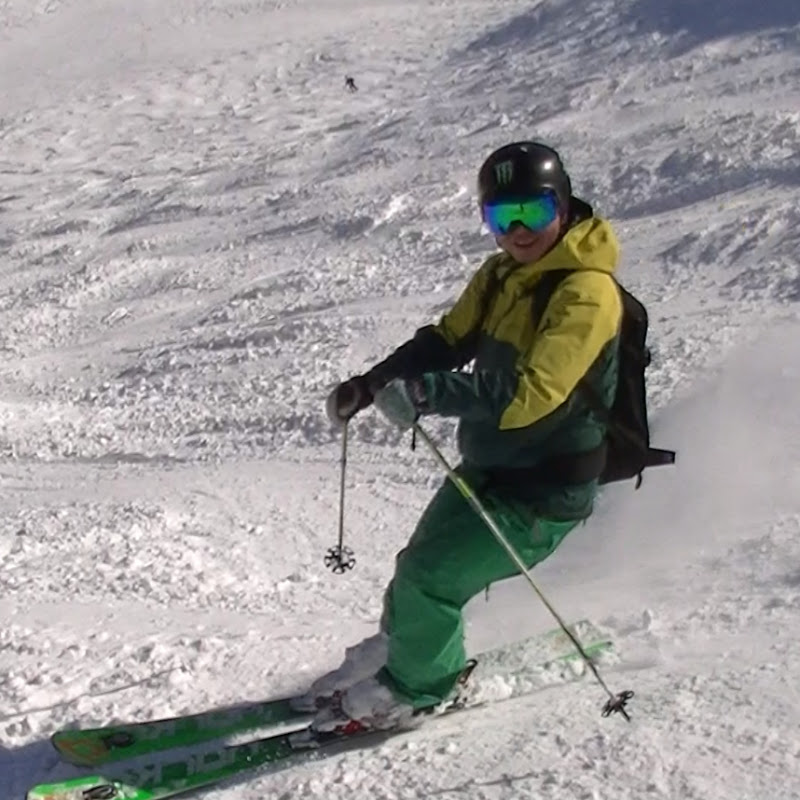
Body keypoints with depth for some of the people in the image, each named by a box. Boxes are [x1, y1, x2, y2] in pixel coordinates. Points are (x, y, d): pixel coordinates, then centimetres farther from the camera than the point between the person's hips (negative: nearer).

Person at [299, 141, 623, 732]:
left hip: (542, 492, -8)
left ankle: (414, 687, 15)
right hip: (486, 468, 8)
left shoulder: (586, 292, -24)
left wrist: (428, 394, -41)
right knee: (421, 565, 13)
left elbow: (530, 397, -33)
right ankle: (394, 651, 38)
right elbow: (447, 340, 12)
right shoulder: (501, 275, 3)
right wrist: (372, 383, -2)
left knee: (430, 577, -9)